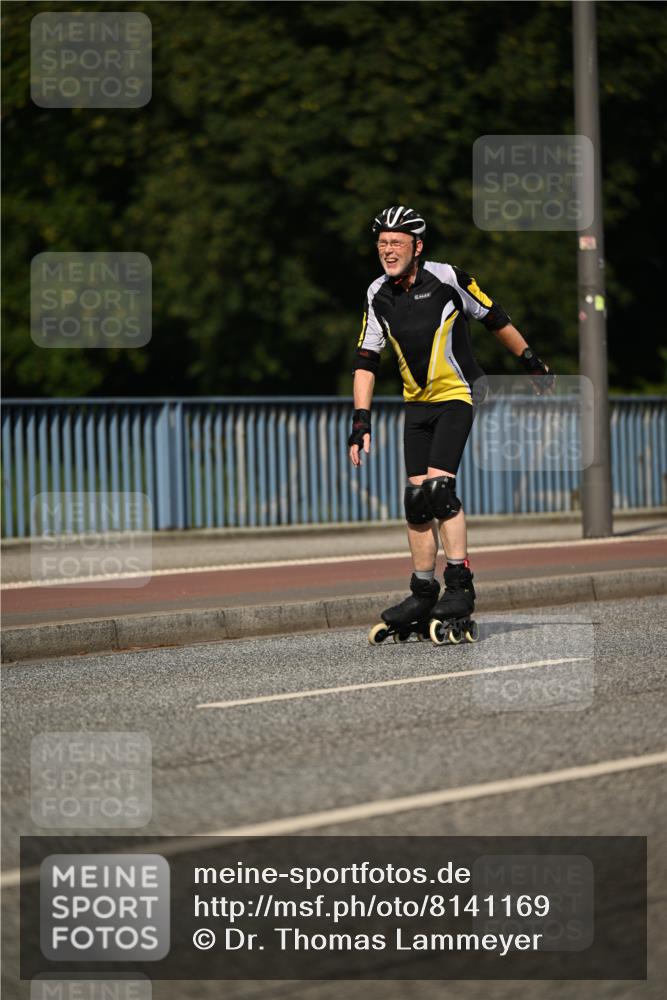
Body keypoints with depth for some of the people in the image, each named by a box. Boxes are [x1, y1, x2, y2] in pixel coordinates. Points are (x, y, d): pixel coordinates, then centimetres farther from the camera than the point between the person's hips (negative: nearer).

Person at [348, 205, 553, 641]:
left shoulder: (447, 279, -15)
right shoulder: (378, 295, 0)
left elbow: (495, 319, -2)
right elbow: (366, 360, 3)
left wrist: (532, 362, 8)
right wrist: (361, 421, -4)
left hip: (456, 397, -5)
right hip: (417, 404, 5)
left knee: (439, 487, -19)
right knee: (416, 499, 3)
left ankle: (461, 587, -17)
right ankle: (424, 594, 11)